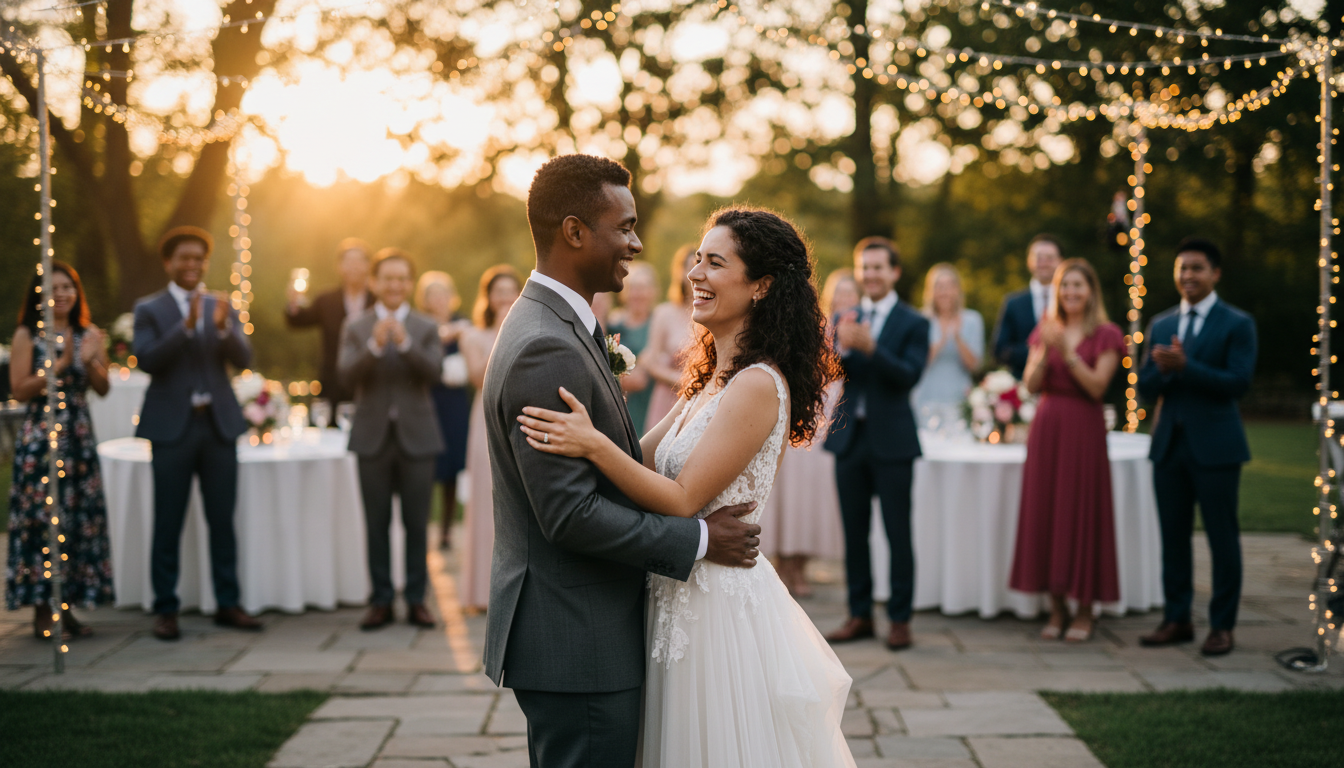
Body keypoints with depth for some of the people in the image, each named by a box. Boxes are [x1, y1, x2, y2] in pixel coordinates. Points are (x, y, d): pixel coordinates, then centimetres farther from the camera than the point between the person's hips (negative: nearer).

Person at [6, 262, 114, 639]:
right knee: (39, 518, -5)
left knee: (81, 518, 1)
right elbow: (19, 390, -6)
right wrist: (59, 365, -14)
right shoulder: (27, 336, -1)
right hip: (39, 436, -4)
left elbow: (103, 388, 6)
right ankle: (41, 611, 2)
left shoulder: (90, 335, 9)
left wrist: (90, 361, -13)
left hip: (79, 437, 4)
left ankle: (68, 607, 9)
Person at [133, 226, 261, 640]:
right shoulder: (149, 309, 2)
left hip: (219, 424, 3)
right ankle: (165, 610, 8)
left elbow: (243, 357, -1)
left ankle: (228, 605, 14)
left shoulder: (222, 306, 10)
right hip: (172, 427, -3)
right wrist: (187, 325, -22)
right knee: (168, 524, 1)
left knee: (222, 521, 6)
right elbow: (147, 360, -12)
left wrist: (223, 326, -20)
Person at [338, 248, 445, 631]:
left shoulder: (426, 327, 5)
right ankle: (381, 600, 12)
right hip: (373, 437, 0)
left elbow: (434, 371, -10)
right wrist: (374, 346, -24)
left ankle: (416, 599, 12)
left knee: (416, 524, 3)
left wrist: (405, 343, -25)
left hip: (416, 436, 0)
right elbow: (346, 373, -8)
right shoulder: (356, 327, 6)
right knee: (377, 524, 4)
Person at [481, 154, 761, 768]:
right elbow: (570, 514, -24)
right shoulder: (547, 351, -22)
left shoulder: (550, 325, 12)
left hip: (568, 633, 11)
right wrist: (698, 540, -15)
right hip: (576, 647, -11)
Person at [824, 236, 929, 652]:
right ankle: (859, 614, 20)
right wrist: (842, 347, -19)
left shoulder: (913, 323, -1)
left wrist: (870, 348, -26)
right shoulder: (844, 319, 10)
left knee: (898, 534, 0)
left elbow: (909, 376, -14)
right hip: (849, 438, 4)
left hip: (891, 441, -4)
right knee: (854, 533, 10)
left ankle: (899, 619, 9)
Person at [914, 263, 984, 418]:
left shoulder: (972, 320, 7)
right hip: (926, 398, -1)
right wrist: (941, 342, -17)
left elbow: (974, 365, 0)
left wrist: (958, 338, -13)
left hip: (958, 399, 1)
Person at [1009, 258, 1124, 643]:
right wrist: (1045, 352, -13)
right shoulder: (1045, 330, 12)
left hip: (1083, 429, -4)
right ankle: (1056, 608, 12)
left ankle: (1085, 610, 7)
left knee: (1081, 513, -3)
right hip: (1047, 426, 4)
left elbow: (1097, 386, -10)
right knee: (1044, 512, 3)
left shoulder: (1106, 335, 1)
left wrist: (1067, 352, -18)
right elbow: (1031, 385, 3)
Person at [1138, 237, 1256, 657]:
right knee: (1173, 536, 10)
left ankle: (1222, 626, 10)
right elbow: (1146, 387, 8)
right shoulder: (1160, 325, 13)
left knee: (1222, 537, 1)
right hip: (1169, 444, 5)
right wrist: (1162, 369, -14)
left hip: (1215, 446, -5)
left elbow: (1238, 382, -13)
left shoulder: (1237, 324, -2)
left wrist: (1185, 366, -21)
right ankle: (1177, 619, 19)